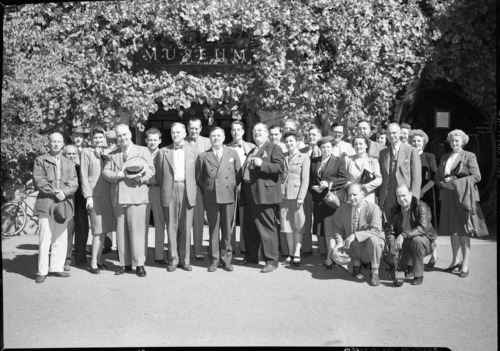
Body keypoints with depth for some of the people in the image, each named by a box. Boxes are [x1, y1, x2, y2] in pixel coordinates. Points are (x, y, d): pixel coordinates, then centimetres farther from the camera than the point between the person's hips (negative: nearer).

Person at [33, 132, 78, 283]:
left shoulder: (69, 163, 18)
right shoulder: (40, 160, 8)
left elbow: (74, 183, 7)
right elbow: (38, 181, -3)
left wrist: (64, 192, -12)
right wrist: (54, 192, -13)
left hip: (63, 204, 4)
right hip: (46, 203, -3)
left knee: (61, 239, 4)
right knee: (45, 238, -6)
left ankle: (56, 268, 13)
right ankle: (42, 271, 0)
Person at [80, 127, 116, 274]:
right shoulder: (86, 152, 1)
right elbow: (84, 176, -4)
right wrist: (88, 196, -9)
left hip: (107, 194, 5)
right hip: (94, 194, -5)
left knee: (103, 229, 7)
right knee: (98, 230, -9)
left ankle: (99, 259, 17)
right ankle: (93, 263, -1)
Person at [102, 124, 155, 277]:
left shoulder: (143, 151, 11)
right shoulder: (112, 154, 19)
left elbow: (151, 170, 3)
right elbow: (105, 172, 8)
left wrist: (142, 176, -18)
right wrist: (119, 175, -12)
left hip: (136, 195, -4)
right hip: (118, 197, 4)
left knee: (137, 229, -7)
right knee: (121, 231, 6)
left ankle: (139, 264, -2)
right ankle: (125, 263, 14)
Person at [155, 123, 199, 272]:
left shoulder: (193, 150, 9)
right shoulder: (163, 151, 9)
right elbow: (158, 173, 12)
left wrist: (195, 189, 4)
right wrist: (164, 186, 6)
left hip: (187, 192, 0)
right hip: (170, 191, 0)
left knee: (186, 227, 2)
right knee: (171, 226, 3)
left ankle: (185, 260, 11)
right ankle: (173, 260, 11)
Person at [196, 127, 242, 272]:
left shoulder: (233, 153, 10)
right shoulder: (203, 156, 6)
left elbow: (238, 173, 11)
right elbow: (199, 178, 11)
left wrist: (233, 187, 3)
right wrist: (207, 189, 5)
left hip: (229, 196, 1)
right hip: (211, 197, -1)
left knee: (227, 229, 4)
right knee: (213, 229, 4)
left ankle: (226, 259, 15)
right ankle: (214, 259, 13)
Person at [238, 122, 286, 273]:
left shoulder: (274, 148, -1)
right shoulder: (252, 151, 24)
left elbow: (281, 167, -13)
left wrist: (262, 164, -22)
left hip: (264, 194, -8)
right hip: (249, 194, 8)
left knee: (267, 227, -6)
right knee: (250, 227, 15)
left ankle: (271, 260, 1)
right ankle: (251, 256, 28)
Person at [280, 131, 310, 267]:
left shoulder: (304, 157, 1)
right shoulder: (283, 157, 12)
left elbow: (305, 179, -5)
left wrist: (301, 197, -13)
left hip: (297, 194, -4)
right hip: (284, 194, 4)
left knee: (298, 224, -1)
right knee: (287, 224, 6)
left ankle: (297, 253, 2)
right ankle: (290, 253, 14)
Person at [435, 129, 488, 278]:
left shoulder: (469, 156, -1)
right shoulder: (444, 158, 15)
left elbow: (476, 176, -9)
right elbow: (437, 176, 15)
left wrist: (456, 183, -16)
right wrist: (444, 183, -7)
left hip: (464, 197, -5)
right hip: (448, 197, 5)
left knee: (463, 231, -3)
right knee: (452, 230, 9)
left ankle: (465, 264, 3)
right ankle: (455, 261, 20)